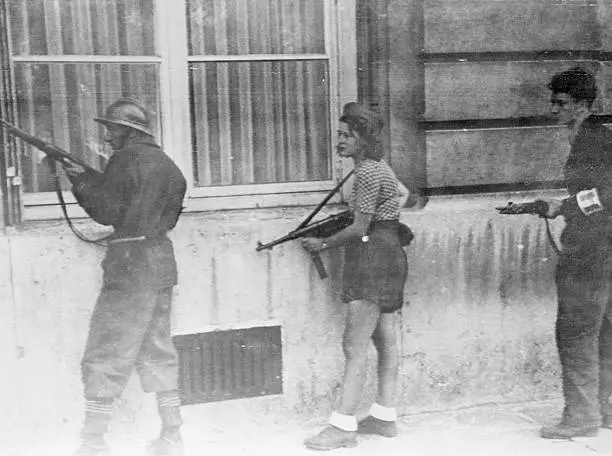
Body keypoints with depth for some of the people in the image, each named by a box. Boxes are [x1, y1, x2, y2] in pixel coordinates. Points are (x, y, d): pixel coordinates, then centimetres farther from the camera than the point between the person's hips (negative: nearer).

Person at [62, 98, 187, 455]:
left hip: (131, 262, -8)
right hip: (163, 262, 8)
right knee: (158, 351, 14)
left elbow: (107, 211, -12)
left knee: (105, 356, -2)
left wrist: (81, 181, 3)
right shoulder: (167, 165, 15)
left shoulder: (127, 158, -8)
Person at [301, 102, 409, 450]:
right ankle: (385, 418, 20)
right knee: (386, 340, 12)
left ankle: (343, 427, -7)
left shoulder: (367, 173, -16)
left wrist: (323, 244, -5)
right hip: (390, 256, 11)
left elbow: (359, 229, -17)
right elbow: (403, 194, 32)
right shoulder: (380, 165, 15)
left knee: (356, 345, -10)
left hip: (373, 259, -11)